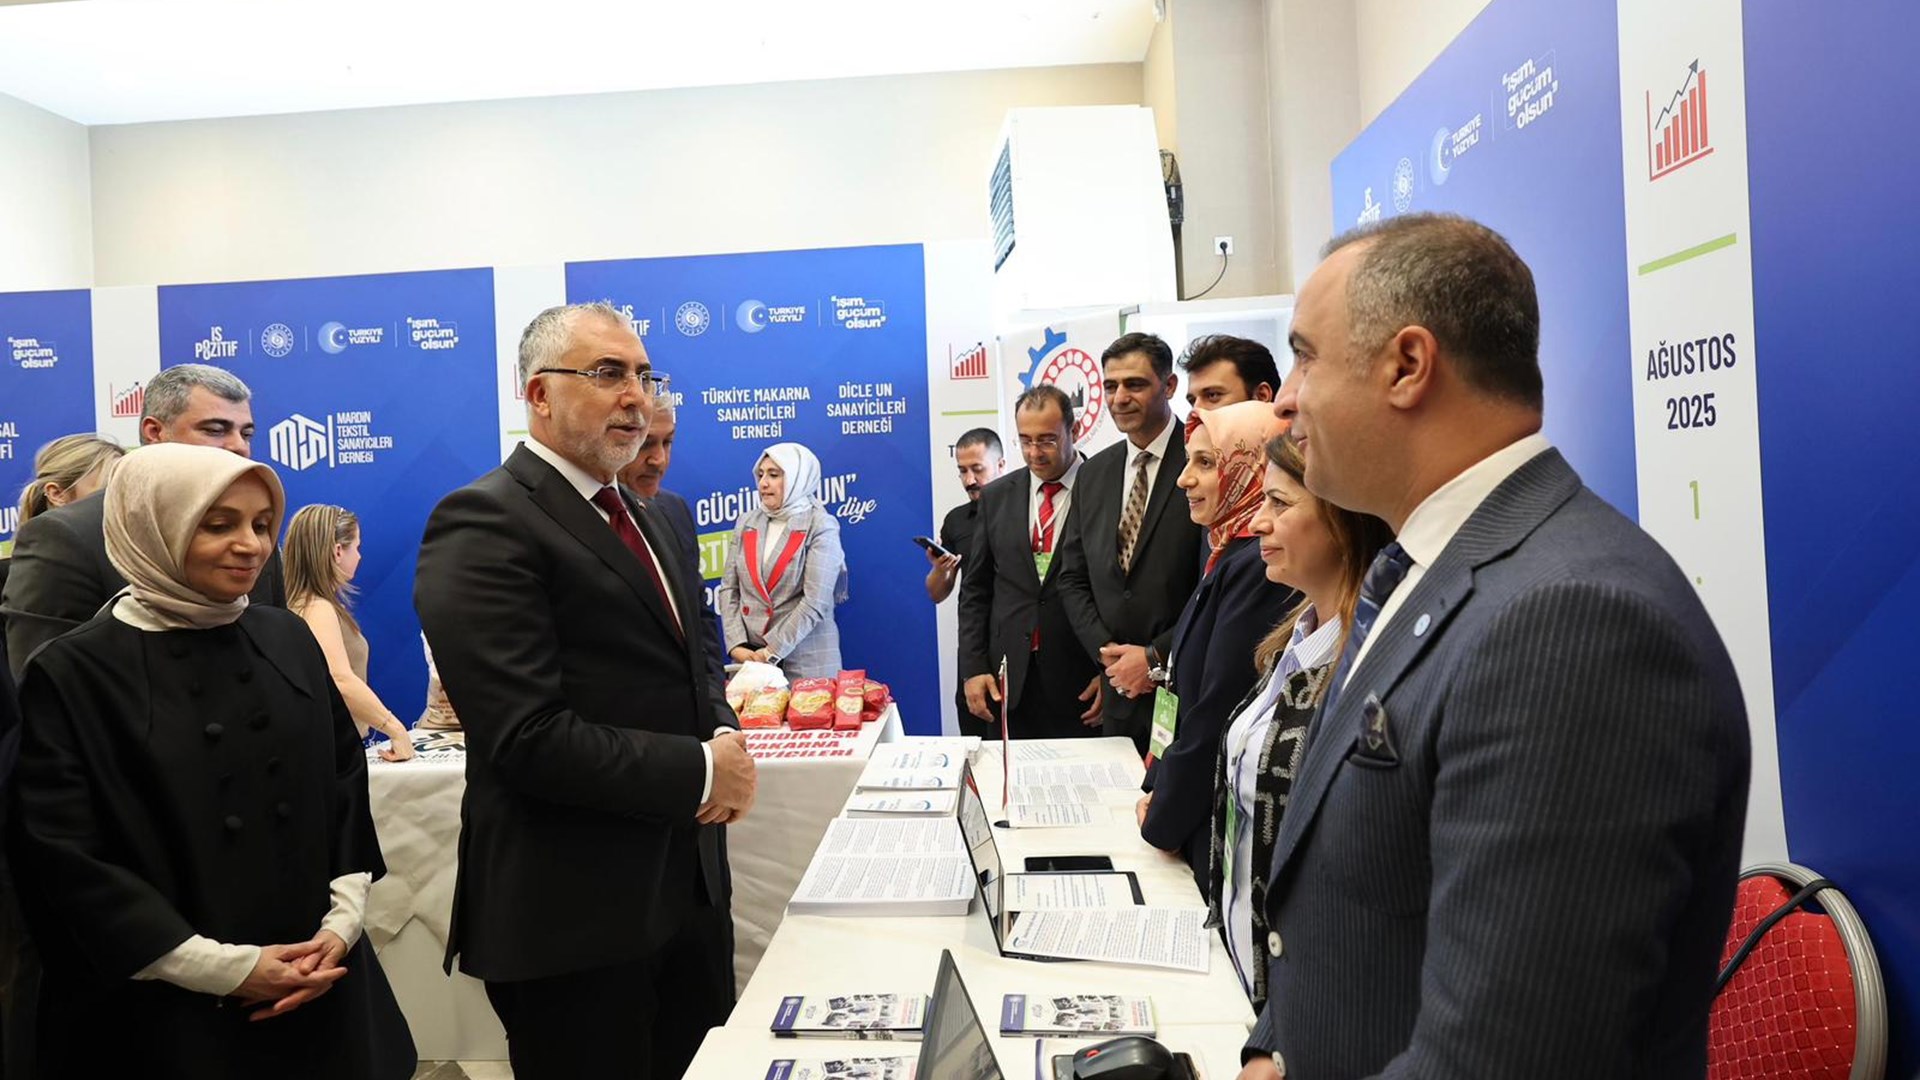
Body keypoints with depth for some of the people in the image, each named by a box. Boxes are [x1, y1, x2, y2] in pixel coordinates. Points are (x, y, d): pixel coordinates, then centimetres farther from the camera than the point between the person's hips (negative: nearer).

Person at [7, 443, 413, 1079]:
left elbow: (347, 785, 6)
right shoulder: (72, 674, -9)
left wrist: (341, 925, -6)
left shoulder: (287, 640, 4)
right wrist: (225, 968, -15)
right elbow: (64, 861, -12)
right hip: (167, 1014, -4)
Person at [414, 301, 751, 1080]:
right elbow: (528, 739, -24)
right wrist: (701, 773, -15)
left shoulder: (637, 518, 13)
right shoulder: (485, 522, -16)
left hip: (687, 883, 8)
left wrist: (726, 737, -3)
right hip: (574, 911, -8)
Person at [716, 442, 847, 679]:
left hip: (806, 659, -4)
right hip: (750, 656, 4)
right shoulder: (746, 523, 8)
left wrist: (772, 651, -15)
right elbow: (728, 588, 6)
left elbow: (816, 602, -13)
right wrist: (736, 644, -7)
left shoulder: (821, 526, -6)